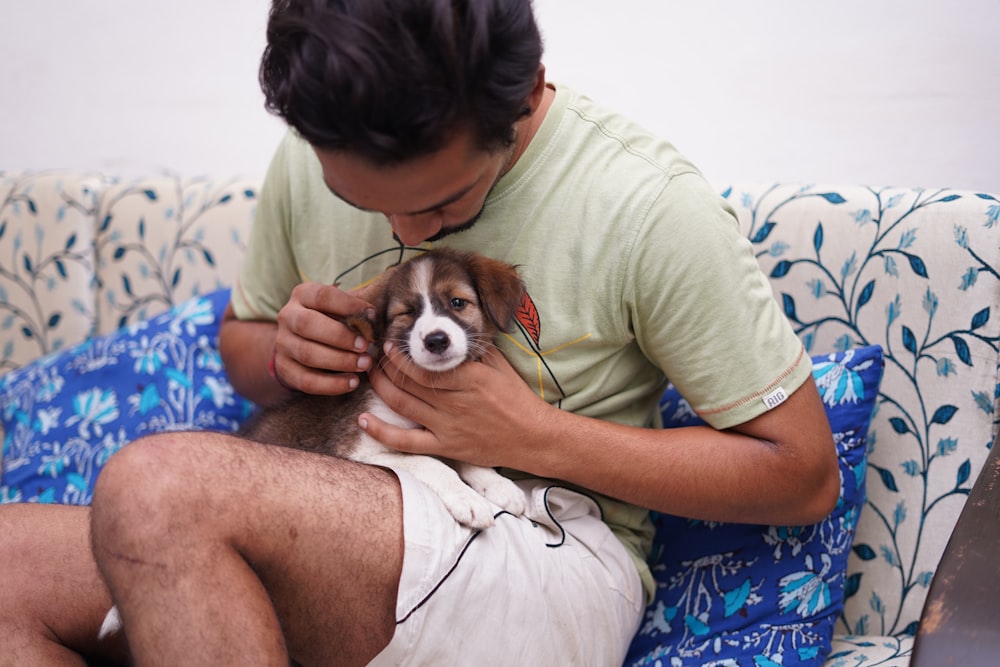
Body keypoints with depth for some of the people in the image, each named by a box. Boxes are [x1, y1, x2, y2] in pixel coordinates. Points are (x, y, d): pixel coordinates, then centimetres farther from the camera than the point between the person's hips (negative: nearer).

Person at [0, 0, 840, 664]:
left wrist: (534, 436, -15)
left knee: (162, 485, -30)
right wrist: (284, 356, -6)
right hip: (324, 547, 6)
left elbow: (805, 474, -7)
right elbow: (241, 335, 22)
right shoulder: (309, 161, 2)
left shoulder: (653, 205, -13)